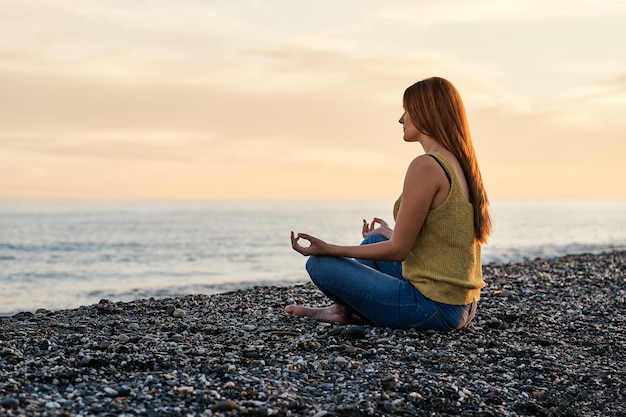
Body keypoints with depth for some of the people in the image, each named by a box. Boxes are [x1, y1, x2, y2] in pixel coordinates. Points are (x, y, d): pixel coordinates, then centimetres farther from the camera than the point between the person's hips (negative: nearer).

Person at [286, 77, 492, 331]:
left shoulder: (426, 166, -19)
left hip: (433, 307, -9)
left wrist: (329, 250, -10)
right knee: (374, 240, 28)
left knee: (320, 264, -3)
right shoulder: (461, 164, 8)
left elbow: (398, 250, -17)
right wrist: (388, 234, 33)